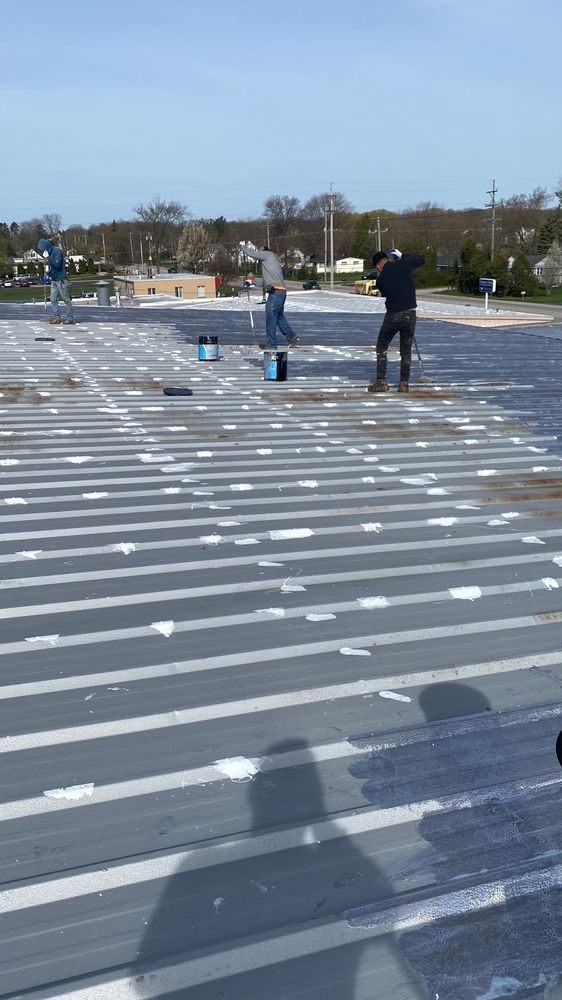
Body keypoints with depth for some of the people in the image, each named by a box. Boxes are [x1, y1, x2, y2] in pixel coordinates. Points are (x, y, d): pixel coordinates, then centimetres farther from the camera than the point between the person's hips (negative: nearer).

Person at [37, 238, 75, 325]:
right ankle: (56, 318, 5)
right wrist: (49, 273, 11)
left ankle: (70, 318, 1)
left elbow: (57, 264, -21)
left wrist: (48, 258, -19)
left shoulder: (57, 251, -12)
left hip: (61, 280, -9)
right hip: (54, 280, 9)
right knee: (53, 299, 3)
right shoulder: (51, 252, 14)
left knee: (66, 299, -3)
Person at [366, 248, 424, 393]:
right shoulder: (404, 265, -2)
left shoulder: (380, 279, -1)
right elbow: (421, 259, 14)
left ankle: (381, 382, 8)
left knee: (381, 348, 14)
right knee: (406, 351, 10)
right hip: (409, 314, 1)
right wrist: (402, 255, 20)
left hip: (392, 315, -1)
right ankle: (404, 383, 9)